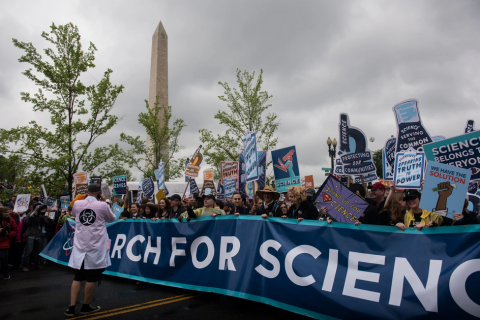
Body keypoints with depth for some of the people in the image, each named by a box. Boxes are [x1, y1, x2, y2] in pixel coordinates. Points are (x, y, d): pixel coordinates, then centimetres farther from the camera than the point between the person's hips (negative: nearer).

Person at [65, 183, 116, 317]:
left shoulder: (77, 203, 0)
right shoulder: (102, 205, -9)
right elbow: (112, 219, 8)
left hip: (80, 246, 4)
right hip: (96, 247, -4)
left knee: (78, 278, 14)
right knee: (91, 278, 9)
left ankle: (71, 308, 14)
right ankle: (86, 307, 20)